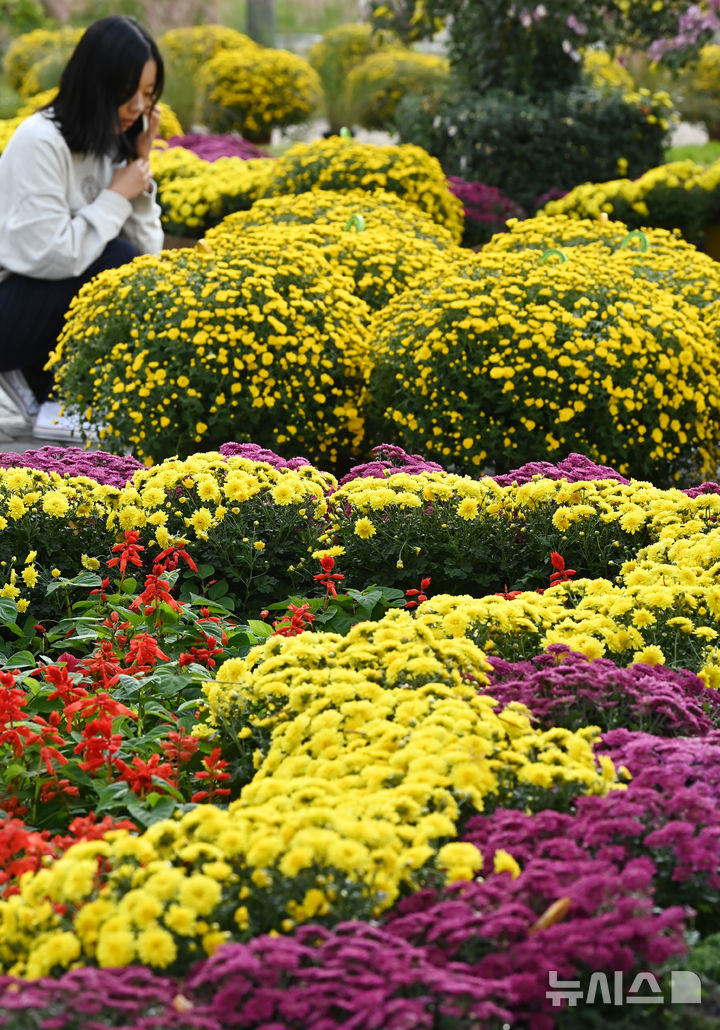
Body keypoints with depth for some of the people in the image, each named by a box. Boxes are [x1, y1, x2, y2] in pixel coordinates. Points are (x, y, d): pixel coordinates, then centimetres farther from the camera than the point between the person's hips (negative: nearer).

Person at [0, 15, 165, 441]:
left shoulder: (113, 142, 5)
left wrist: (141, 168, -7)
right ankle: (46, 393, -9)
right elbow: (49, 256, -27)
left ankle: (35, 375, 3)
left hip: (54, 304, 8)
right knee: (119, 262, -26)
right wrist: (117, 195, -16)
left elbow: (150, 251, 1)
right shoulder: (40, 142, -19)